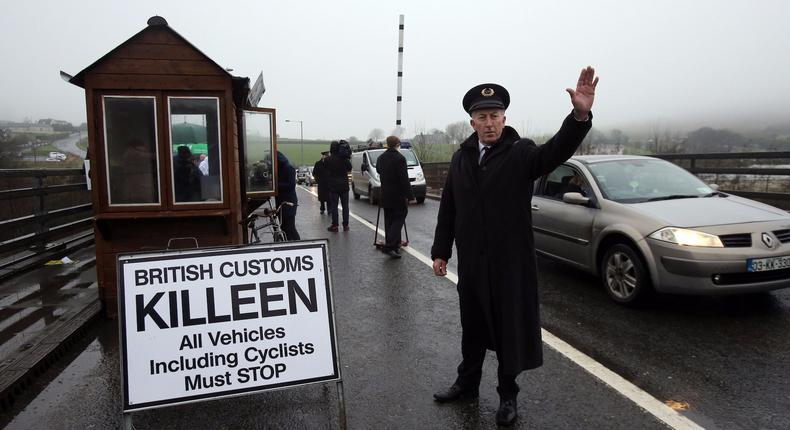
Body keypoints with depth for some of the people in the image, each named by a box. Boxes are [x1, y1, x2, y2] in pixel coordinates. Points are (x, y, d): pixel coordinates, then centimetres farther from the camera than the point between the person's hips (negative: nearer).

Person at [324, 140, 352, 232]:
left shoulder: (327, 160, -9)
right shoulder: (345, 158, -3)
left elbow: (325, 172, 1)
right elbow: (349, 168, 11)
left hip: (333, 186, -2)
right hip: (344, 186, 2)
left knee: (334, 206, 3)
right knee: (345, 206, 8)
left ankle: (335, 225, 3)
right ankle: (345, 225, 10)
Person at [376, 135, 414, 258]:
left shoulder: (380, 158, 7)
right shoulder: (399, 158, -15)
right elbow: (404, 179, -18)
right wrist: (409, 195, -15)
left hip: (385, 195, 7)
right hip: (398, 196, -7)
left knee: (389, 220, 14)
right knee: (399, 218, -2)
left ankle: (393, 245, 19)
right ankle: (389, 246, -12)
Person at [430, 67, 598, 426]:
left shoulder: (521, 153, -7)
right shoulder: (461, 157, 5)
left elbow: (556, 151, -28)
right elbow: (448, 209, 7)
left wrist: (580, 116, -46)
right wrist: (440, 251, 6)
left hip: (510, 263, -4)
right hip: (471, 262, 4)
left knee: (510, 329, 10)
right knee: (472, 328, 19)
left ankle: (507, 395, 30)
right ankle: (467, 384, 39)